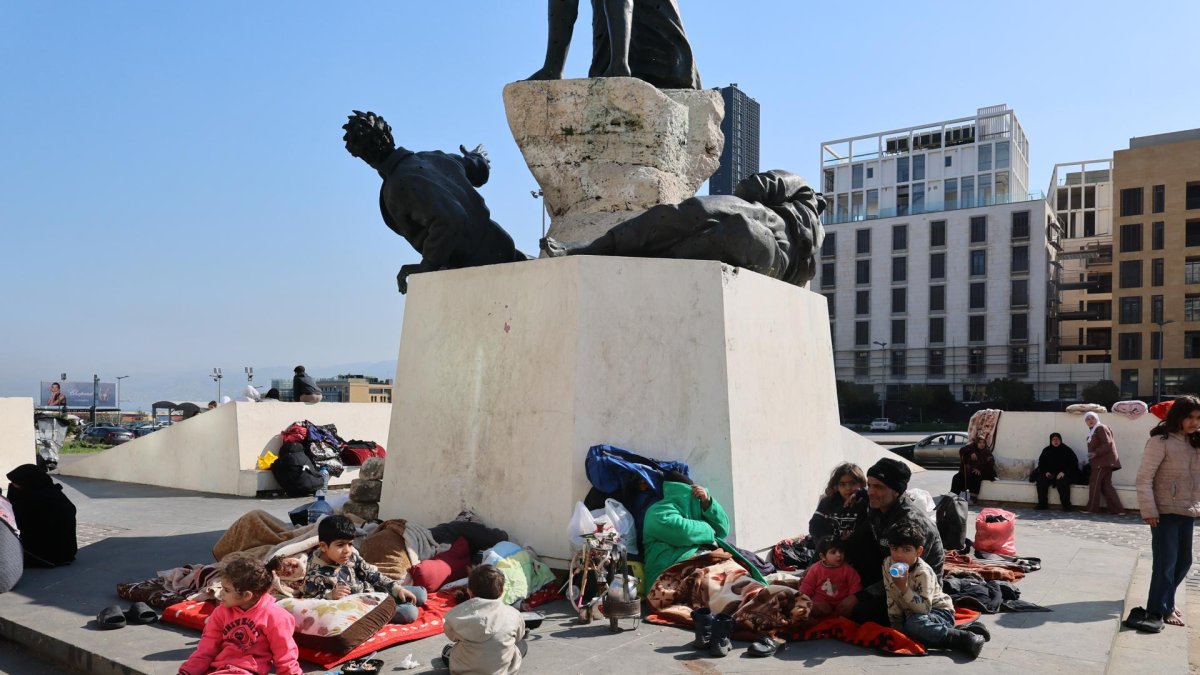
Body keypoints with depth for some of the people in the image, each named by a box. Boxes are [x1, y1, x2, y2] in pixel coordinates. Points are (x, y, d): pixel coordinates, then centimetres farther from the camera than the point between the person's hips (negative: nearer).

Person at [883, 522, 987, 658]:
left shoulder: (923, 572, -24)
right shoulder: (887, 564, -6)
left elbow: (924, 608, -31)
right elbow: (891, 597, 1)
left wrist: (904, 587, -39)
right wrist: (896, 625, -5)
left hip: (939, 610, -8)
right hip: (910, 613, 8)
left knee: (914, 624, -35)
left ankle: (965, 638, -29)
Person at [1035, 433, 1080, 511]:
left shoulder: (1067, 451, -2)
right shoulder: (1046, 451, 8)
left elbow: (1074, 464, -6)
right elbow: (1041, 463, 14)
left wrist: (1063, 472, -19)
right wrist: (1046, 472, -6)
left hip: (1063, 475, -4)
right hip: (1049, 474, 4)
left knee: (1062, 482, -35)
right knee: (1040, 480, -23)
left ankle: (1066, 505, -23)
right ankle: (1042, 504, -16)